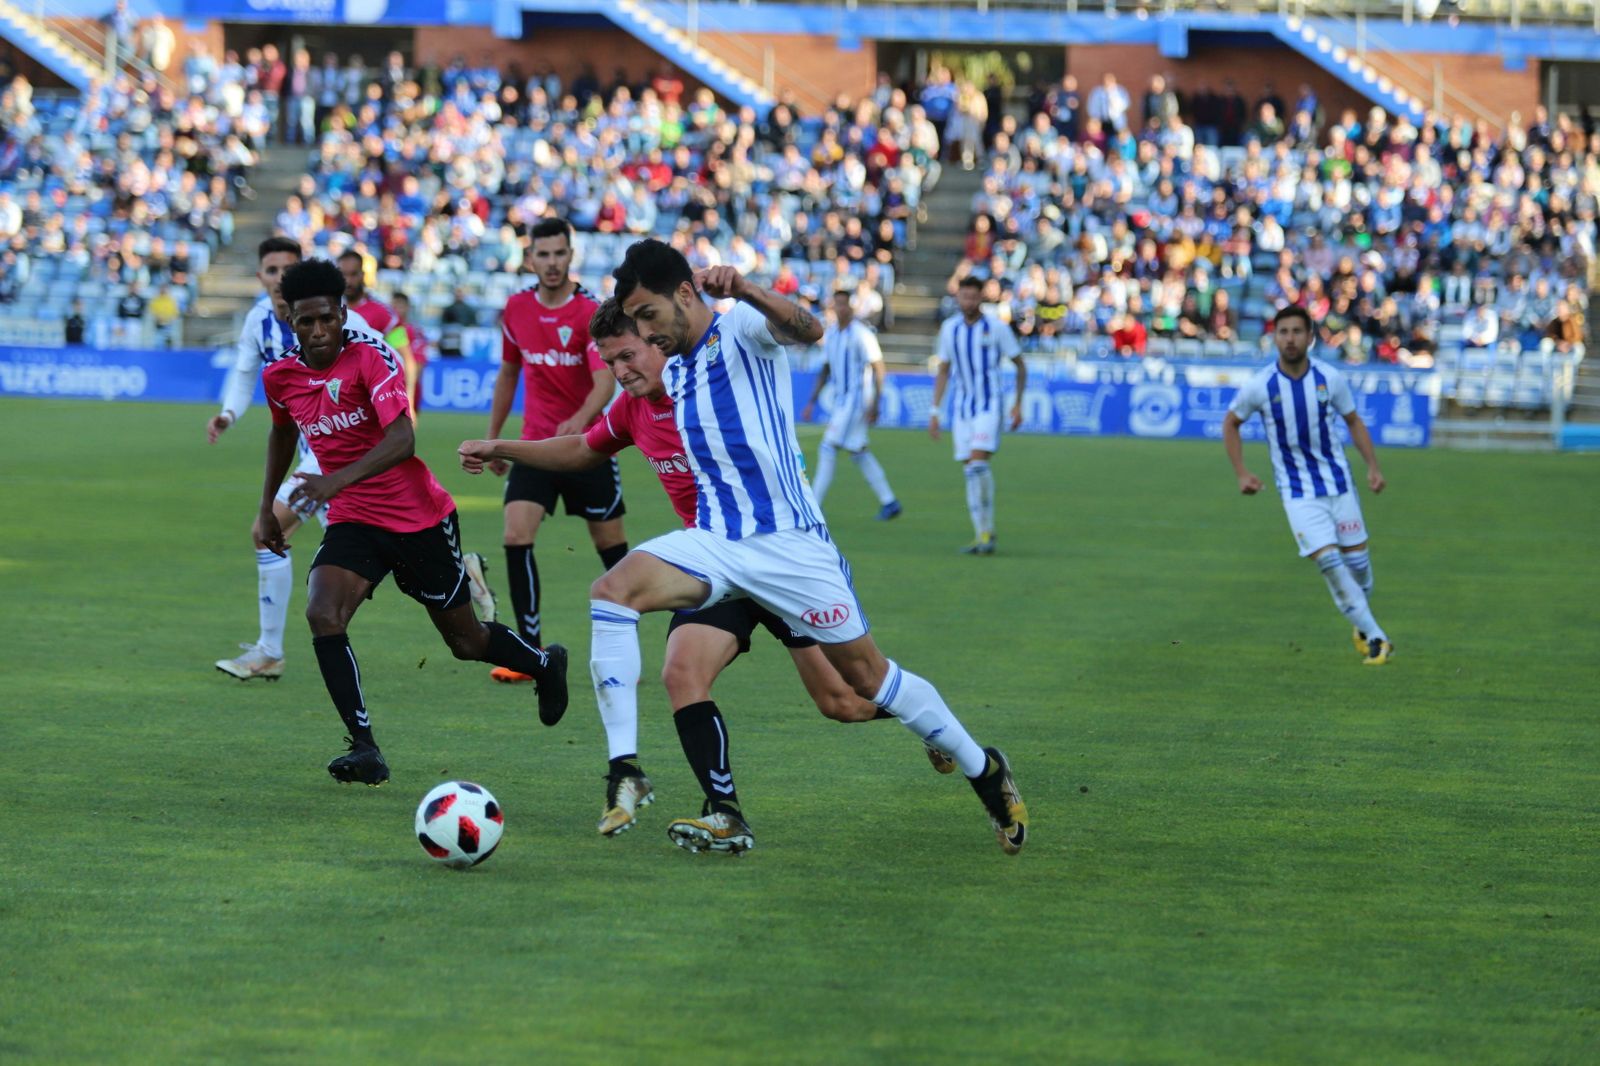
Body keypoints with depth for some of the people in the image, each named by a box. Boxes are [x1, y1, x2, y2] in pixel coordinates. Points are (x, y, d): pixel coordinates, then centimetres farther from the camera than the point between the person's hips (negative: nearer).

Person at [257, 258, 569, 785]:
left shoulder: (372, 357, -21)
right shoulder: (279, 376, -2)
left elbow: (402, 439, -33)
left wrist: (338, 479, -46)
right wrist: (267, 507, 20)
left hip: (420, 518, -4)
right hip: (353, 522, 4)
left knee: (465, 639, 10)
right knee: (322, 614, -23)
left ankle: (544, 664, 44)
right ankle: (364, 750, -19)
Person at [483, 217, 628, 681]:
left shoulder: (590, 312, -13)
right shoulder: (517, 308, 3)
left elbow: (605, 381, -26)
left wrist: (579, 420, -45)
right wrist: (493, 437, 18)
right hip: (535, 445, 3)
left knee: (611, 543, 4)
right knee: (516, 536, -14)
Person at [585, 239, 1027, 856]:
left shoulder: (741, 329, -7)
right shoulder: (672, 374, 15)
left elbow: (807, 330, -31)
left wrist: (745, 292, -48)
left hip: (786, 541, -6)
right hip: (714, 542, 6)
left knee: (865, 673, 1)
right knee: (612, 589, -20)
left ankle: (983, 771, 25)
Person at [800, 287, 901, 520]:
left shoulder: (862, 334, -12)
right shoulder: (830, 333, 11)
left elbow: (878, 368, -13)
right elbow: (825, 370, 20)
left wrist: (875, 405, -17)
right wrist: (812, 401, 16)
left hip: (857, 399, -8)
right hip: (840, 400, 8)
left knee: (828, 449, -12)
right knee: (858, 452, 11)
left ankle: (813, 507, -11)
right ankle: (889, 502, 19)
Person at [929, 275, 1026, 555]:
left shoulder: (997, 327, -6)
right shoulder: (949, 329, 6)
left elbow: (1020, 366, 5)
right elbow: (943, 371, 15)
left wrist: (1018, 404, 1)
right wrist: (935, 412, 11)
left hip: (989, 405, -4)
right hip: (962, 407, 5)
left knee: (978, 462, -20)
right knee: (971, 471, 2)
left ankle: (987, 531, -15)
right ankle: (982, 535, 8)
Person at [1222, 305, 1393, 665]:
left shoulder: (1330, 378, -7)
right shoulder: (1260, 386, -11)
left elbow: (1353, 421, 7)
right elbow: (1230, 423, 6)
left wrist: (1373, 467, -1)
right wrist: (1242, 473, -1)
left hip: (1338, 482, 2)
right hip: (1297, 491, -2)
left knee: (1357, 557, 6)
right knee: (1328, 559, -15)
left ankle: (1361, 626, 33)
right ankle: (1375, 636, -6)